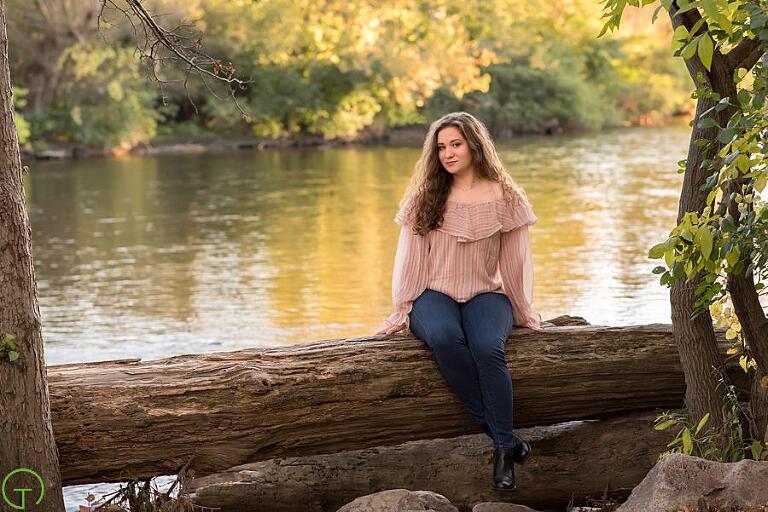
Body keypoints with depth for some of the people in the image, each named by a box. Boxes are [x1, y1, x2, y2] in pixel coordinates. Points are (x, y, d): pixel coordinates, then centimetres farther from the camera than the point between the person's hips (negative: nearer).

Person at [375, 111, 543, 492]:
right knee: (445, 338, -36)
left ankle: (503, 452, -30)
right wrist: (402, 312, 5)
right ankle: (504, 436, -30)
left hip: (486, 294, 0)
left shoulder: (503, 196, 4)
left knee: (487, 347, -36)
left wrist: (524, 312, 11)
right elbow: (410, 259, 8)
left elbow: (515, 260, 8)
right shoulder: (425, 197, 6)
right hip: (435, 294, 1)